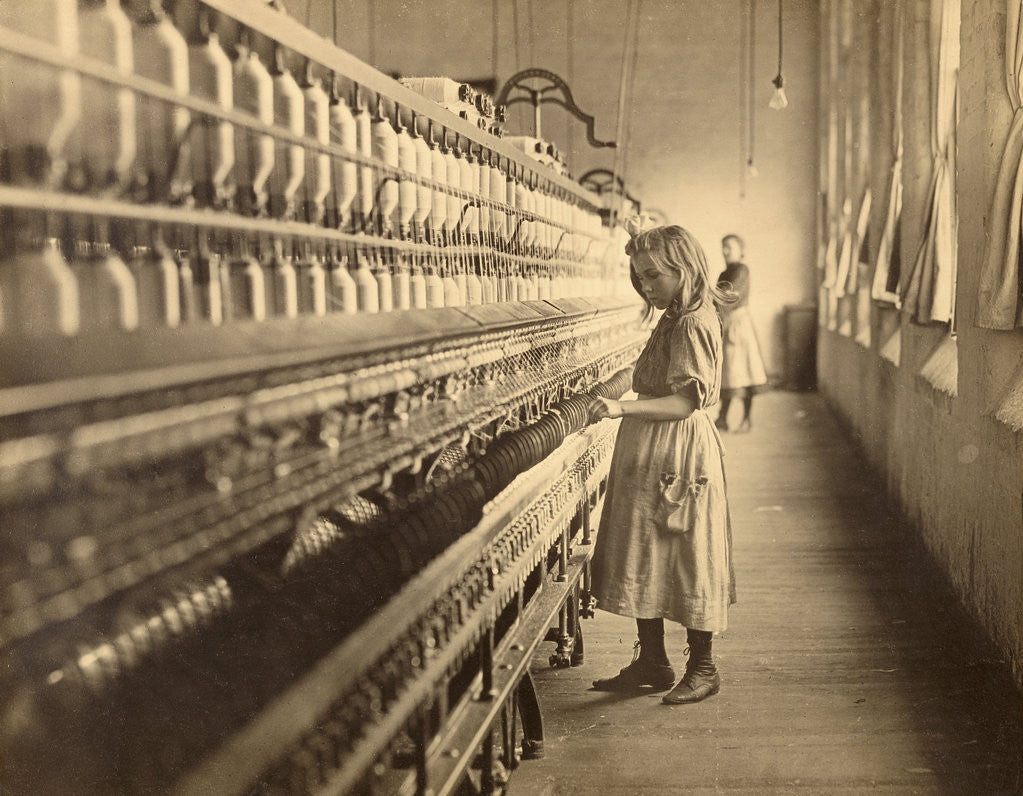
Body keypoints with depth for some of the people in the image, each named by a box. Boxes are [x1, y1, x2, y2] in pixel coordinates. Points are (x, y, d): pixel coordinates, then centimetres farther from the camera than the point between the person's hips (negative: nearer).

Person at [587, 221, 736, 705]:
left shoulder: (694, 325, -17)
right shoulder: (675, 318, 11)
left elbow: (687, 400, -25)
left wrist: (624, 408, -35)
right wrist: (641, 249, 23)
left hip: (678, 457, -10)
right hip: (649, 456, 10)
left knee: (688, 559, 0)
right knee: (644, 556, 12)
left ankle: (702, 669, 12)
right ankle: (651, 661, 22)